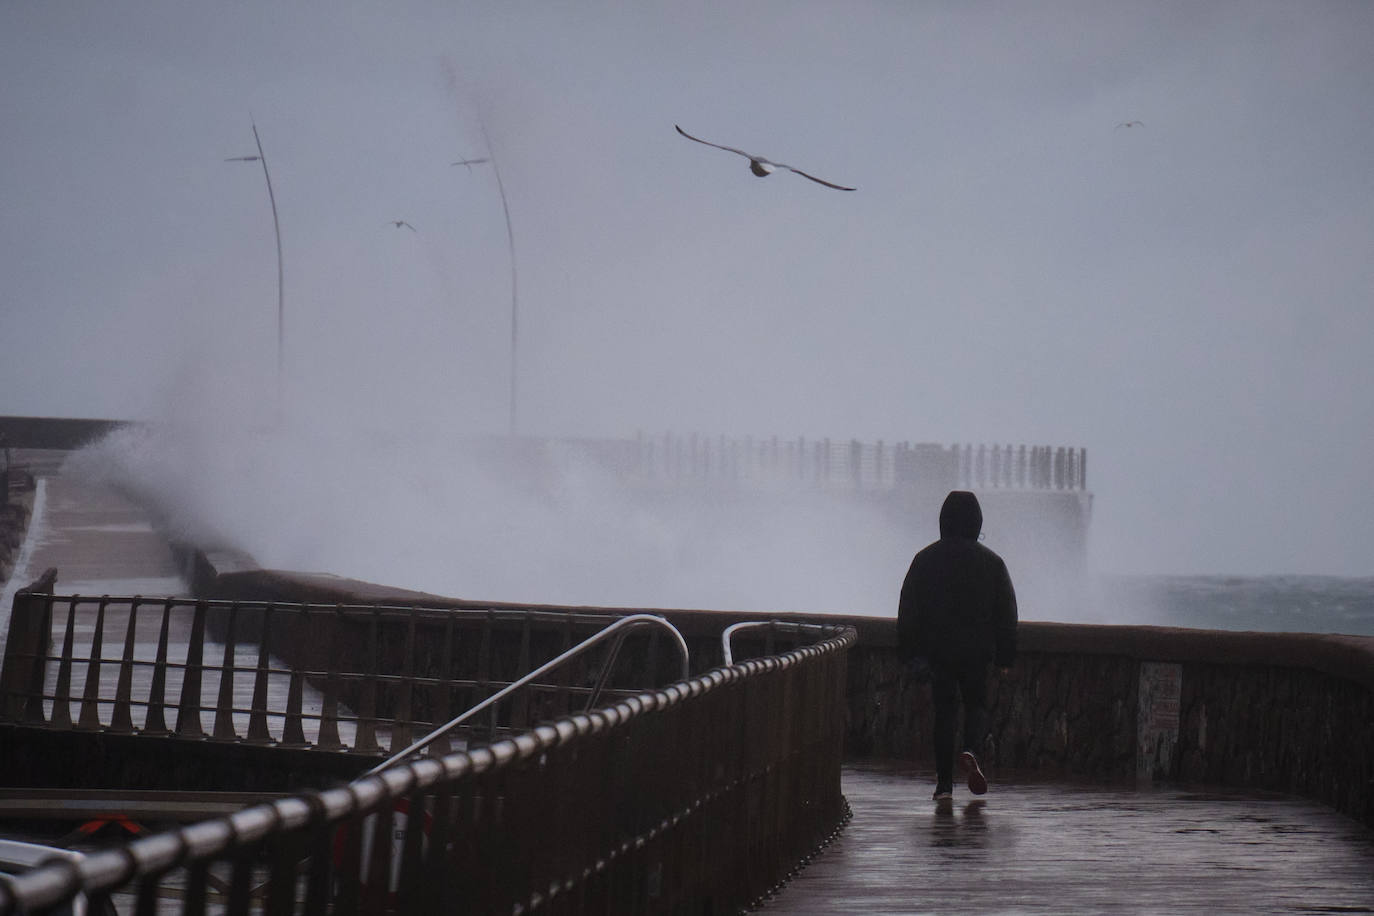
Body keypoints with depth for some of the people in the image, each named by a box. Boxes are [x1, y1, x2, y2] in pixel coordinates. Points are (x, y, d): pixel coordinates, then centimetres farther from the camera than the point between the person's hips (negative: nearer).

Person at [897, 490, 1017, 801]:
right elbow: (1007, 612, 2)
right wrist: (1005, 656, 8)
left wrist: (910, 651, 7)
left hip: (937, 648, 1)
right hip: (977, 650, 0)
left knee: (943, 710, 7)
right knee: (975, 704, 14)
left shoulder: (925, 559, 0)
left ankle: (944, 782, 3)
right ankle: (971, 750, -16)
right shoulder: (991, 562, 0)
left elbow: (908, 609, 1)